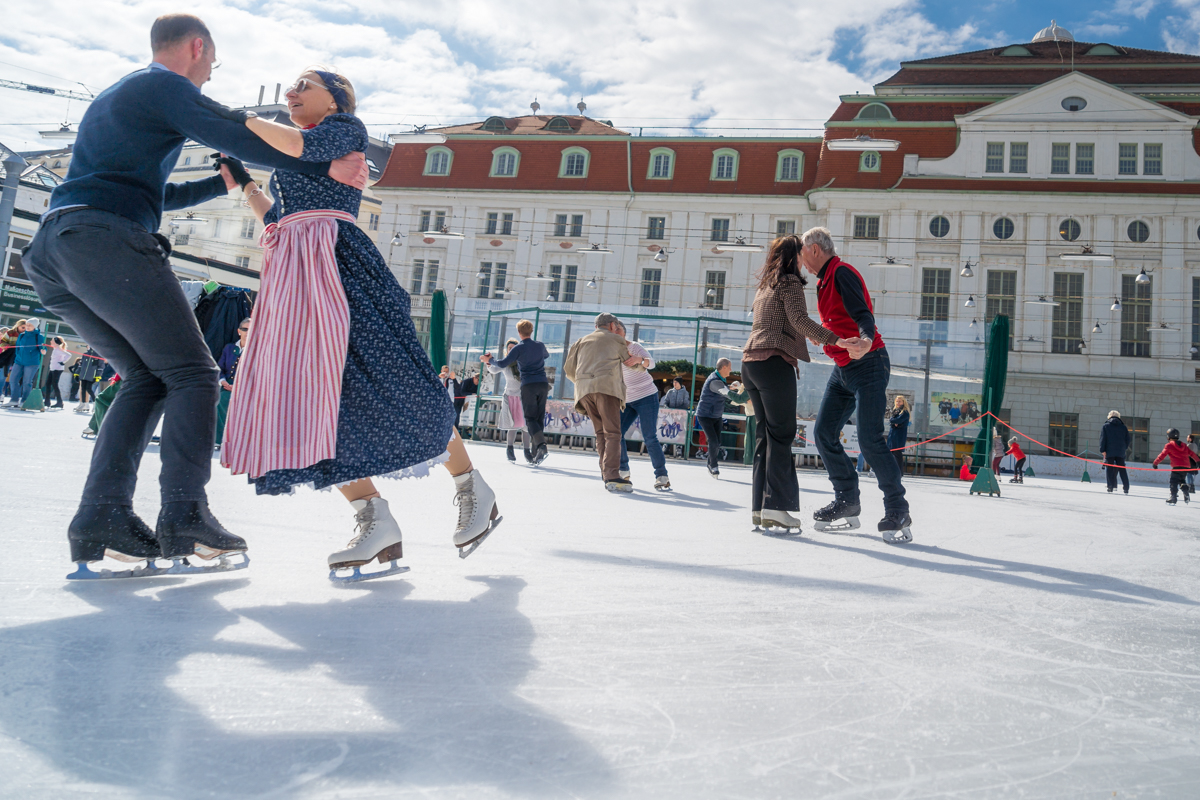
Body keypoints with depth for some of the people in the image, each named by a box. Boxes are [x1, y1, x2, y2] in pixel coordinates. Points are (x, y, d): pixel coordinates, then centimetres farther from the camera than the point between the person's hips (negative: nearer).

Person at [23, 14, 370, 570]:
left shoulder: (108, 100, 34)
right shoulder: (166, 87, 5)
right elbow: (239, 135, -10)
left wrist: (223, 184, 41)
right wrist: (327, 167, -10)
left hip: (51, 252, 9)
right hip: (106, 238, -9)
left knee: (148, 378, 10)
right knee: (191, 373, -7)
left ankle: (101, 518, -2)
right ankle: (184, 514, -20)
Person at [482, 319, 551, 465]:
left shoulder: (519, 348, -3)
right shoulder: (540, 345, 12)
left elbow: (502, 364, -6)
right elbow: (547, 355, 35)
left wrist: (489, 360, 11)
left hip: (528, 385, -4)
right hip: (543, 384, 4)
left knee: (530, 418, -3)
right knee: (539, 418, 6)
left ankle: (541, 445, -27)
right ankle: (534, 454, 6)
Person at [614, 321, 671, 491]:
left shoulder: (634, 347, -10)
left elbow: (651, 363, -24)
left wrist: (639, 360, -45)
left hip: (646, 397, -5)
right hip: (626, 400, 6)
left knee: (650, 438, -13)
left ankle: (661, 476, -7)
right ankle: (623, 472, 4)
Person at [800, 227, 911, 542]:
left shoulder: (841, 272, -13)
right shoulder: (824, 281, 16)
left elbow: (863, 314, -28)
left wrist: (866, 339, -46)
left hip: (868, 365, -10)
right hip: (842, 370, 10)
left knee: (869, 439, -15)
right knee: (824, 434, 5)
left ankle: (897, 512, -5)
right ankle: (847, 500, 18)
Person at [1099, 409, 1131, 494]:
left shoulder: (1105, 426, 3)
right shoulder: (1123, 427, 11)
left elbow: (1103, 439, -4)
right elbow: (1128, 440, 11)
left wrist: (1103, 450, -5)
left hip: (1109, 452, -3)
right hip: (1121, 452, 3)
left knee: (1109, 468, -2)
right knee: (1122, 469, 6)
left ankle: (1111, 486, -9)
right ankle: (1126, 487, 2)